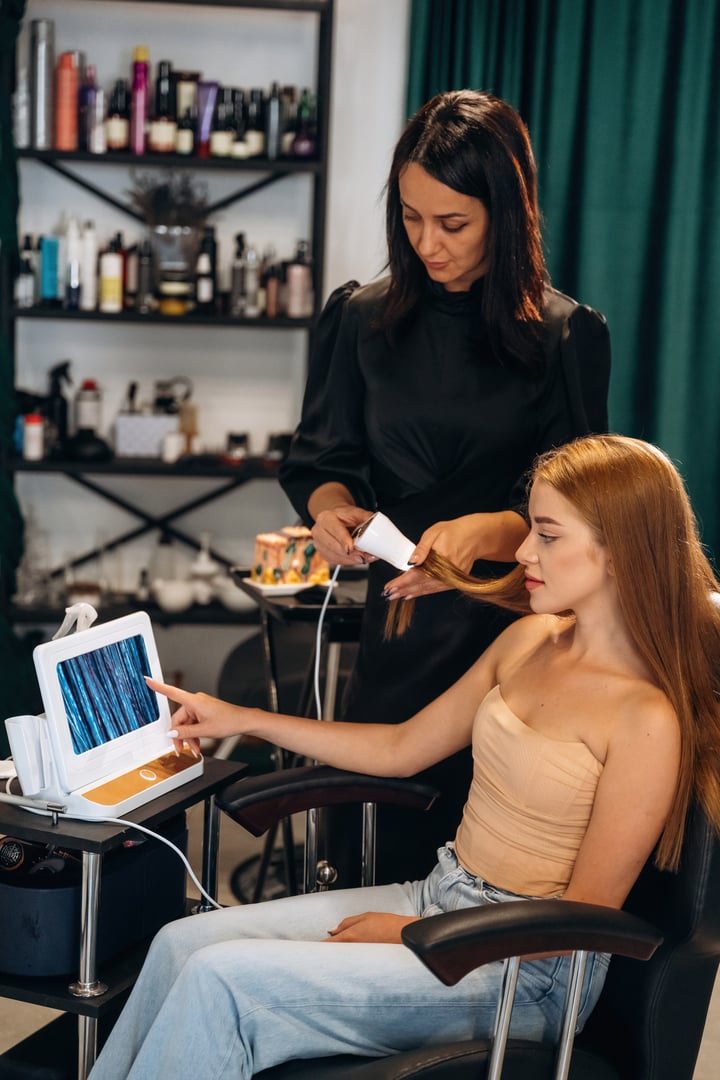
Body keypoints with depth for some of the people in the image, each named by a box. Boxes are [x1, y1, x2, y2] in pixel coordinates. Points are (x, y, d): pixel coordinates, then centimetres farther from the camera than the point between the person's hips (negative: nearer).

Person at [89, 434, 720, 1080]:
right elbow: (402, 748, 14)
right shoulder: (529, 640, 4)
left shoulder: (648, 716, -19)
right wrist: (242, 720, 13)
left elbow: (585, 916, -15)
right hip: (437, 898, 7)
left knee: (220, 978, -18)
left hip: (522, 967, -7)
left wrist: (415, 933, -12)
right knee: (183, 943, -5)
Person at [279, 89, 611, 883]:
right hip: (397, 617, 2)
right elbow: (317, 460, 10)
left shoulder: (566, 335, -1)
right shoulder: (362, 318, 7)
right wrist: (331, 508, -13)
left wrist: (485, 530, -24)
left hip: (515, 627, -2)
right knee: (366, 859, 4)